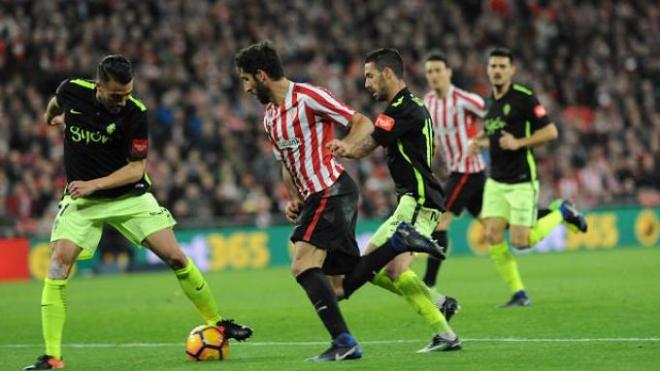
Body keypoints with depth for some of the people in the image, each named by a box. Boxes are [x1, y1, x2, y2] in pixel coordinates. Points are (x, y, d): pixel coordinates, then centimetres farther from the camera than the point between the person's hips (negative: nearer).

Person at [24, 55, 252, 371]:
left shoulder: (134, 113, -19)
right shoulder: (72, 91, -13)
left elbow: (136, 168, -15)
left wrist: (93, 184, -26)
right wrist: (51, 115, 35)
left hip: (130, 195, -1)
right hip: (82, 200, 1)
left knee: (175, 257, -7)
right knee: (58, 265, -17)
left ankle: (217, 323, 13)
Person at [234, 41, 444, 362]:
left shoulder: (308, 96, -9)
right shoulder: (269, 118, 18)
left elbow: (363, 123, -8)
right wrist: (294, 199, 13)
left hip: (332, 189, -9)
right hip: (315, 197, 9)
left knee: (303, 266, -21)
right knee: (339, 287, 2)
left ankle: (343, 341, -23)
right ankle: (398, 241, 6)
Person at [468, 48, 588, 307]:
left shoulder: (524, 98, -11)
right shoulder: (491, 102, 11)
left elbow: (550, 131, -13)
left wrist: (518, 142, -21)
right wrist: (480, 143, 7)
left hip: (522, 181, -7)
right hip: (495, 181, 7)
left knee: (520, 242, -8)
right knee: (493, 236, -6)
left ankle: (561, 212, 18)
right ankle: (519, 294, 3)